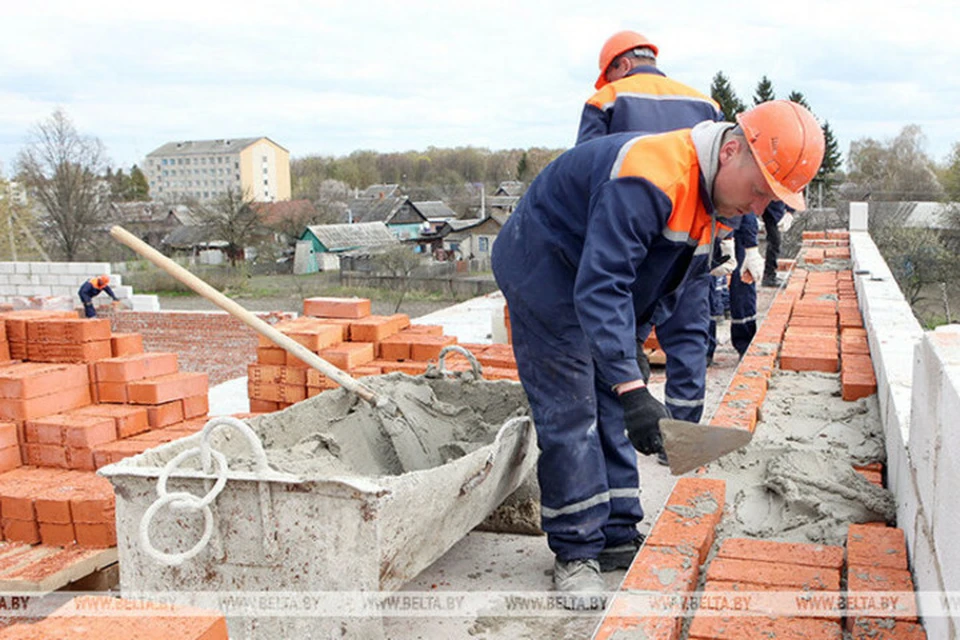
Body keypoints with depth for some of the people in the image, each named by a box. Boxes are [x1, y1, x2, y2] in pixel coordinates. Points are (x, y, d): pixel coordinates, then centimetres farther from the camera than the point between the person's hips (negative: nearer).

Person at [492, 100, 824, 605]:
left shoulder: (714, 193, -3)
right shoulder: (649, 177, -35)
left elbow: (675, 280, 12)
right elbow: (600, 287, -41)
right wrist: (631, 387, -46)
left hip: (600, 279, 9)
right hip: (545, 272, -9)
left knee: (612, 411, 9)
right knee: (571, 412, -10)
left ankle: (617, 536, 19)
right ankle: (576, 552, 1)